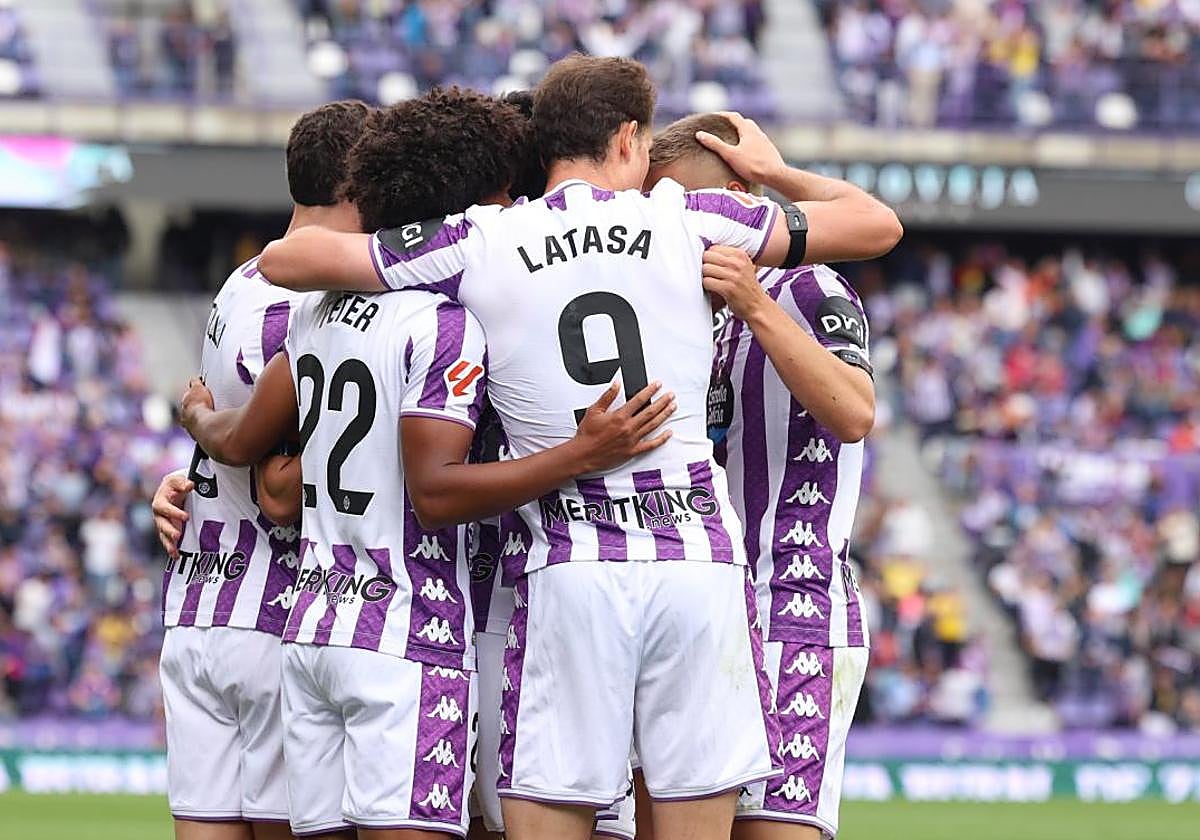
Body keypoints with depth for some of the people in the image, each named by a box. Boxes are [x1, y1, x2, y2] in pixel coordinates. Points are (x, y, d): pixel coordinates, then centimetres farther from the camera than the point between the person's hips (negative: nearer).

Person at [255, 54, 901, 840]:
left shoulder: (480, 244, 4)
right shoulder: (686, 222, 5)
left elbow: (286, 260, 7)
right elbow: (877, 226, 15)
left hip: (569, 572, -1)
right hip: (696, 558, 1)